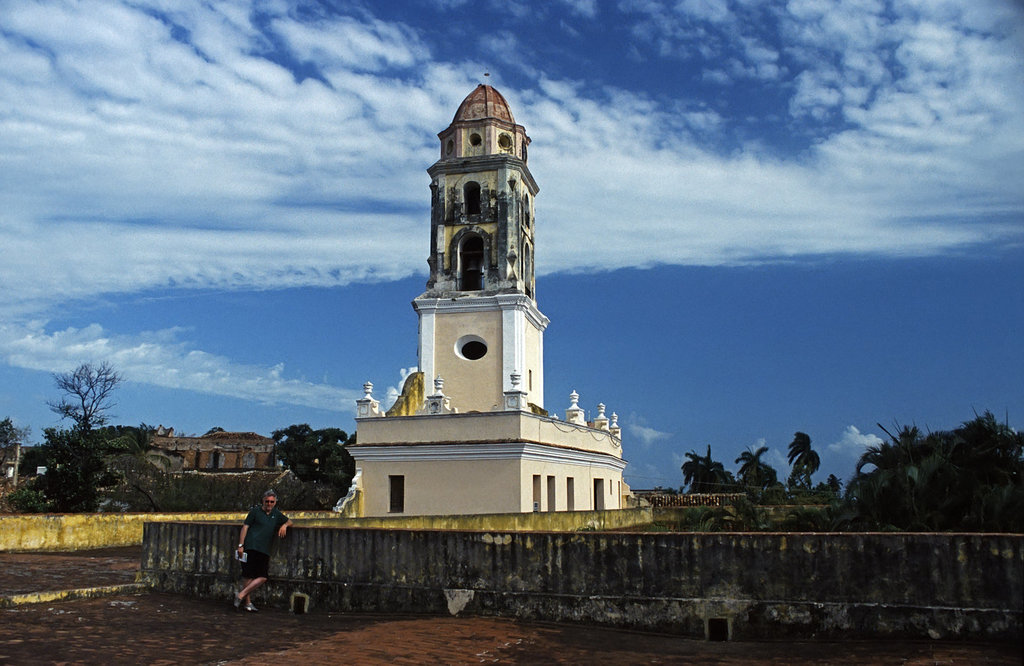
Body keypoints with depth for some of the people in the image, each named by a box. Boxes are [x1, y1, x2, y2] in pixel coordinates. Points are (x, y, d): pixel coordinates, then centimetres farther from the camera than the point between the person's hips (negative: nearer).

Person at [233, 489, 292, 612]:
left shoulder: (276, 514, 19)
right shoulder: (255, 511, 6)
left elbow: (289, 522, 31)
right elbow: (245, 527, 2)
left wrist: (284, 525, 6)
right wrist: (240, 545, -6)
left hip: (264, 550, 5)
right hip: (251, 547, -5)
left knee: (263, 577, -3)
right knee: (248, 576, -6)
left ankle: (241, 595, 5)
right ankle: (247, 602, 0)